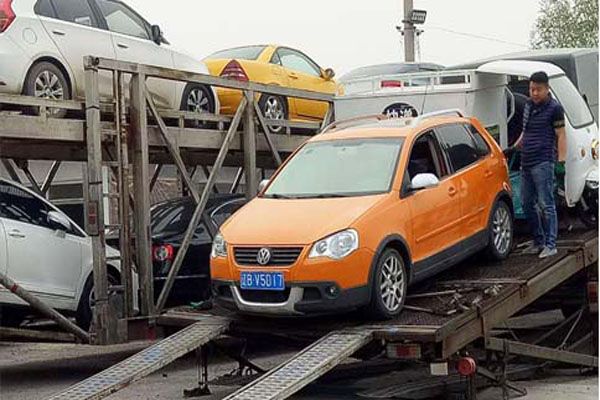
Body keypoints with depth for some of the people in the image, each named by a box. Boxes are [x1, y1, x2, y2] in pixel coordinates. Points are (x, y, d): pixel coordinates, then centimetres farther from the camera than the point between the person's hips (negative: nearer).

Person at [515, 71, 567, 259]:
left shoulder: (554, 108, -6)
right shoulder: (529, 105, 15)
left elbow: (561, 136, -8)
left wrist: (561, 162, -15)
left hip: (543, 163, -8)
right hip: (526, 163, 8)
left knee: (546, 204, -7)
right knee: (527, 204, 11)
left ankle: (550, 244, -2)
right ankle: (538, 242, 21)